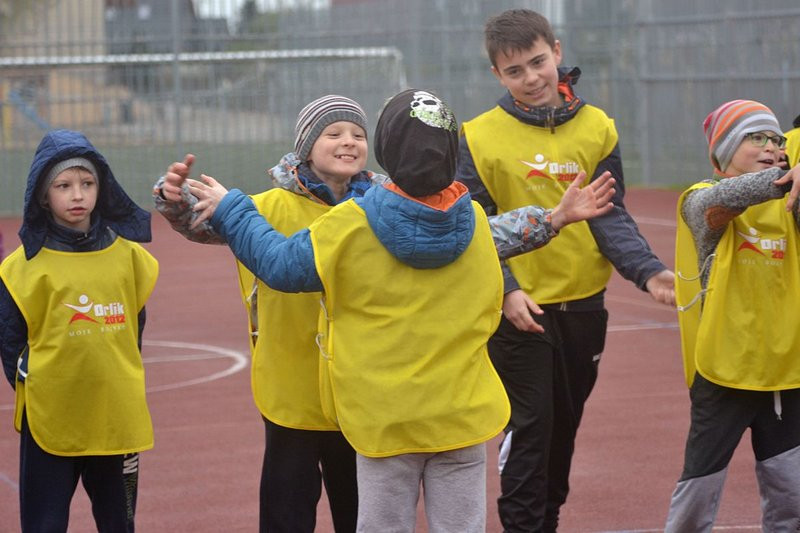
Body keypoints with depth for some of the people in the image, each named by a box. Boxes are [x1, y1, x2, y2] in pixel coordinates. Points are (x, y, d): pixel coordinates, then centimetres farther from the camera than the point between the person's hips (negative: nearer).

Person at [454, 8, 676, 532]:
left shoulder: (597, 129, 0)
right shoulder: (480, 137, -8)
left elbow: (611, 216, -3)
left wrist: (648, 272, -19)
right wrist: (505, 290, -22)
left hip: (584, 306, 4)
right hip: (519, 310, -3)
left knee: (564, 425, 16)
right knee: (528, 429, -2)